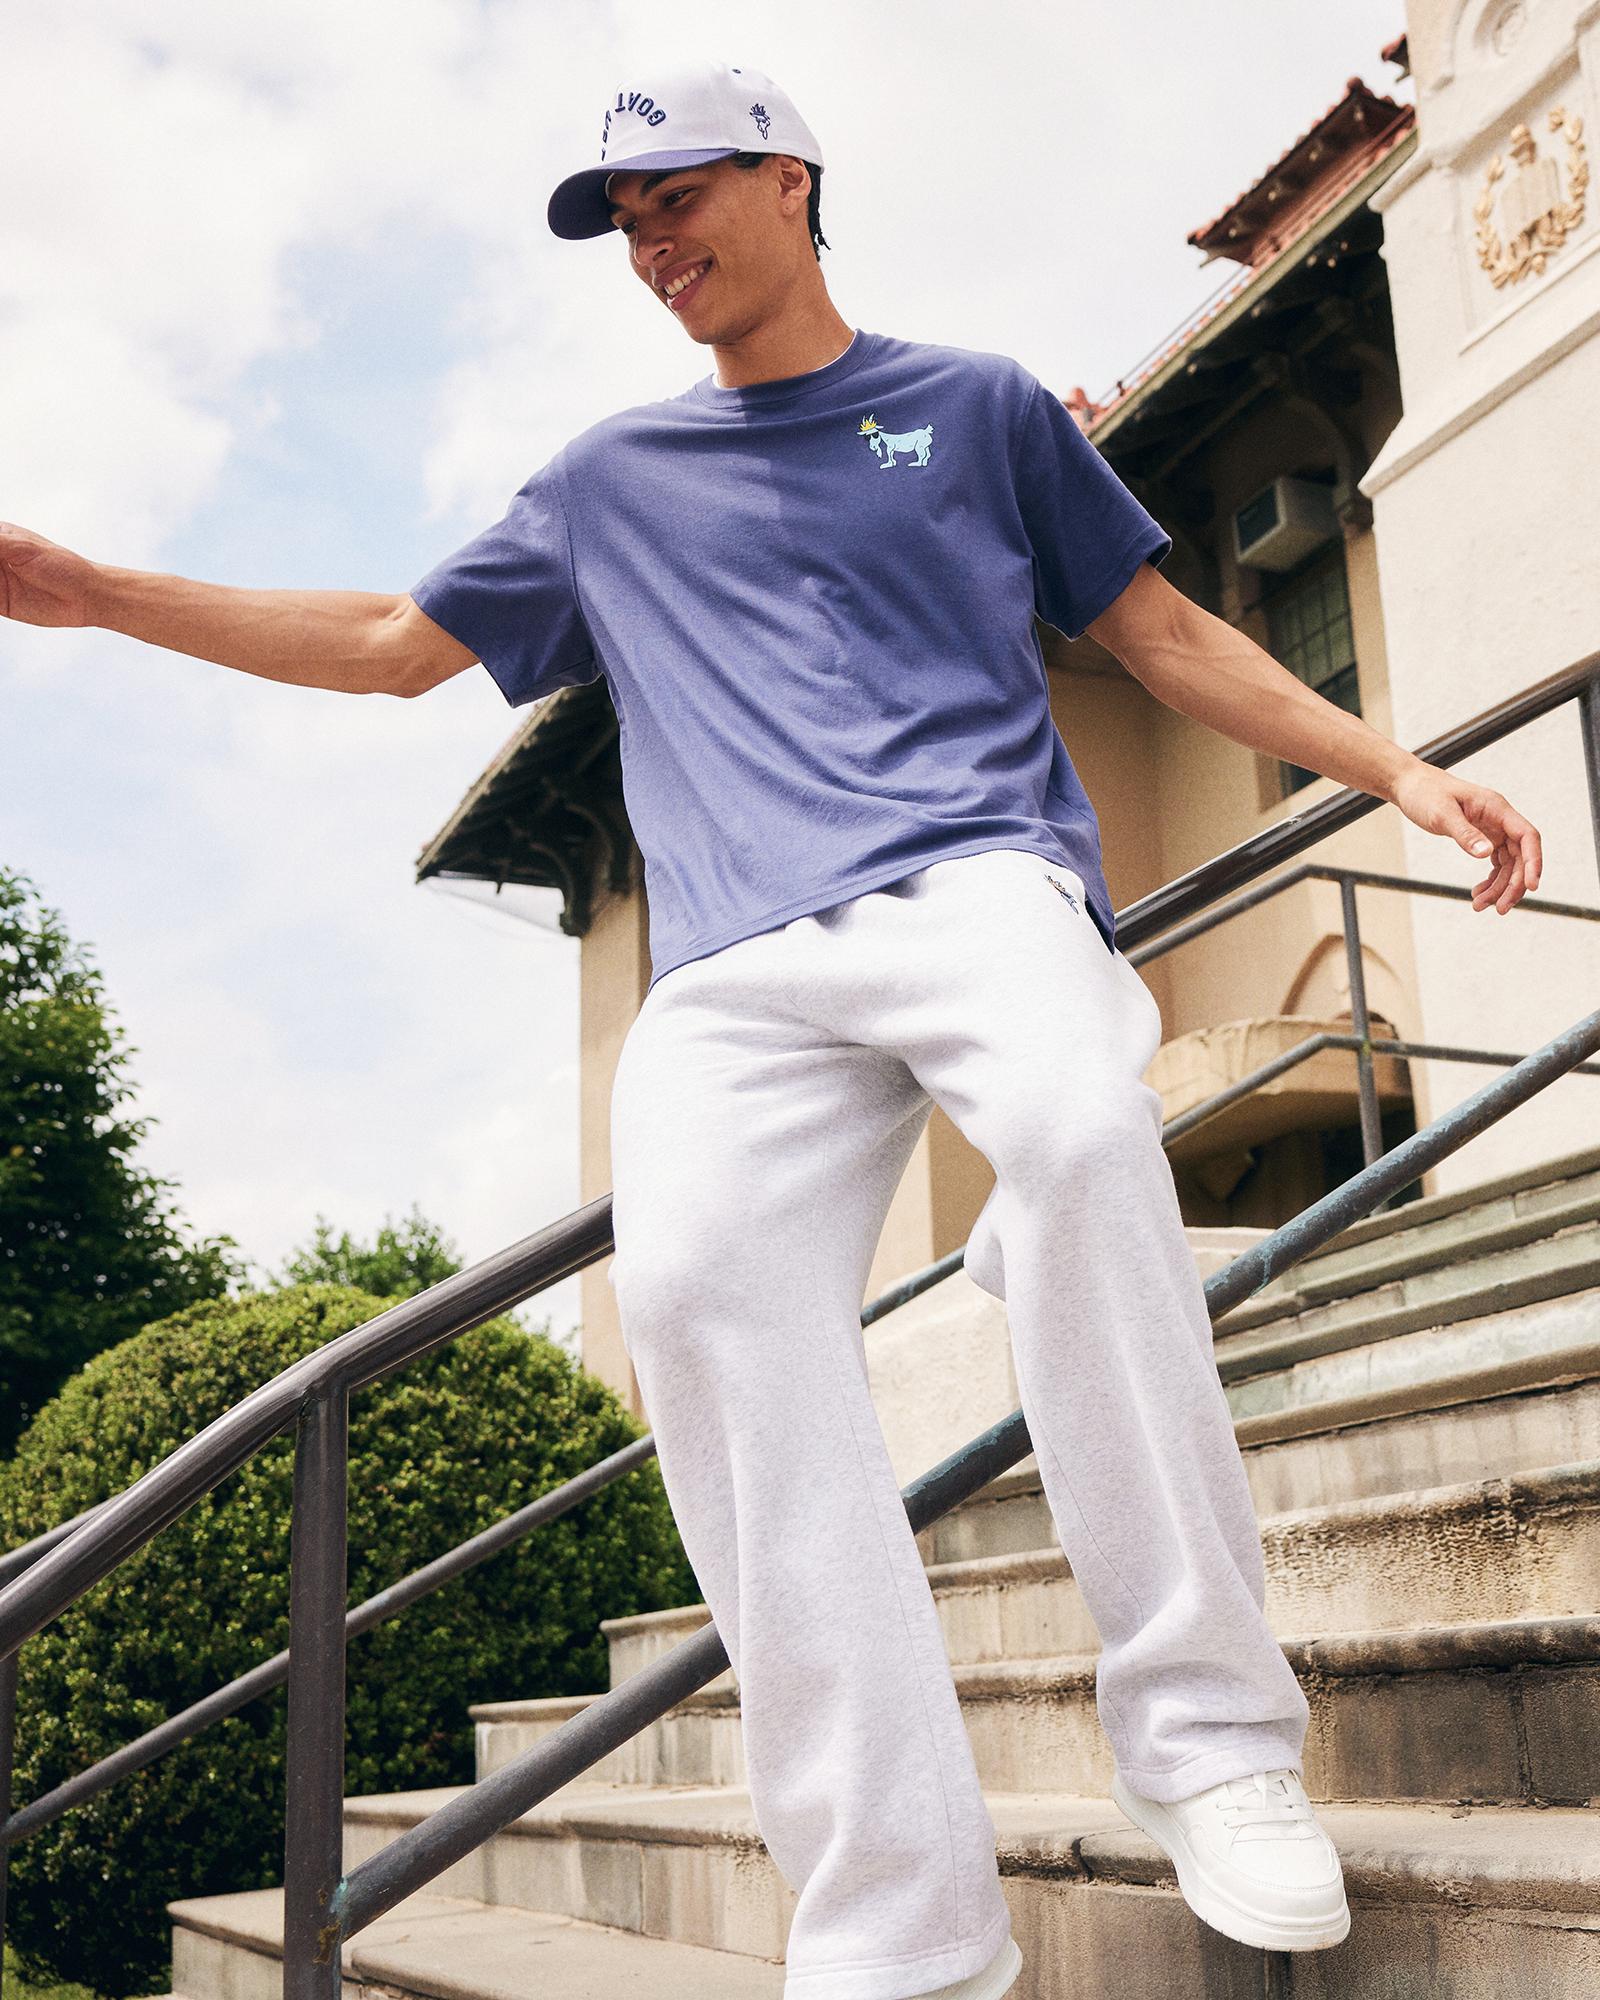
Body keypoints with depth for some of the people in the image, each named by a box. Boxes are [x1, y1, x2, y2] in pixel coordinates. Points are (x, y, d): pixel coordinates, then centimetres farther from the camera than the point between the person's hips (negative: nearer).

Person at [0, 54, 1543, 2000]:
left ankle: (1210, 1738, -24)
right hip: (735, 964, 2)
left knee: (1083, 1129, -36)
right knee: (691, 1277, -26)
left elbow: (1166, 632, 23)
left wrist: (1392, 766, 12)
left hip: (973, 877, -2)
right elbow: (394, 641, 31)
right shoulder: (611, 478, 29)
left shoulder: (976, 402, 23)